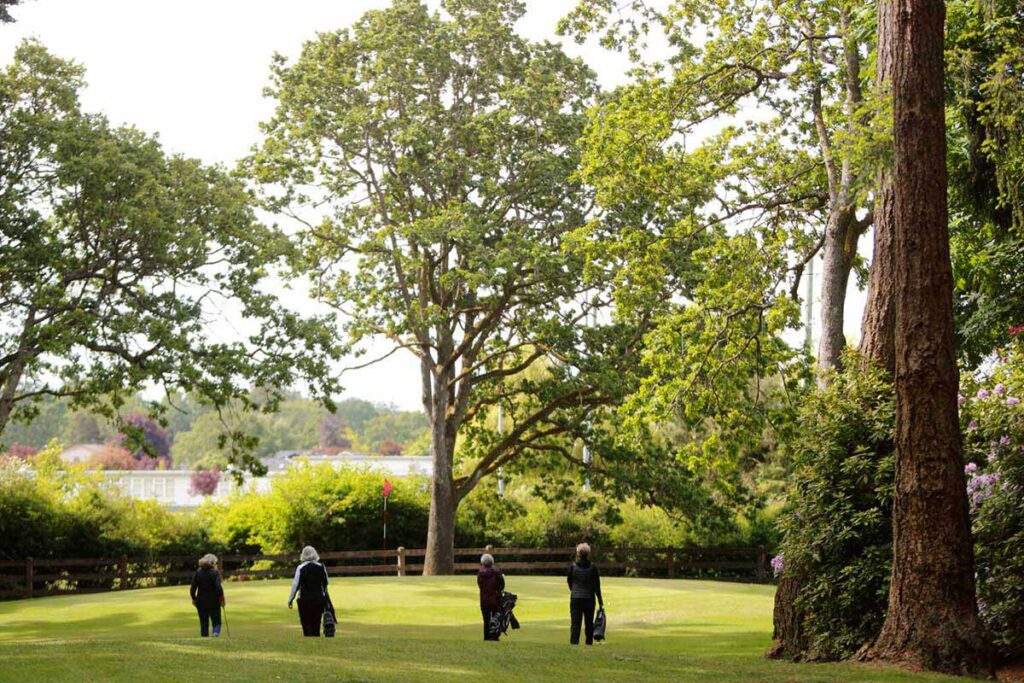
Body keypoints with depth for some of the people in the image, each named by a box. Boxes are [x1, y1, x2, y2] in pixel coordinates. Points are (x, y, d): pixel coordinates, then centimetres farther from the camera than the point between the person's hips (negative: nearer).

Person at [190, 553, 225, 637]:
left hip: (201, 602, 3)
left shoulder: (197, 572, 2)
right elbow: (218, 587, -17)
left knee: (203, 624, 12)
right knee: (216, 622, 6)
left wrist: (194, 598, 13)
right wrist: (222, 599, -6)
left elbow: (193, 588, 1)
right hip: (213, 602, -3)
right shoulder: (215, 572, -10)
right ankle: (216, 633, -20)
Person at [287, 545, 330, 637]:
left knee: (307, 626, 1)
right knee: (316, 625, 10)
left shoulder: (301, 568, -8)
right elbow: (325, 584, 10)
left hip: (305, 599, -3)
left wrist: (290, 599, 1)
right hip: (319, 599, 3)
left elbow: (296, 585, -7)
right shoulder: (321, 567, 1)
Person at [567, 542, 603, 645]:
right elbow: (596, 585, -5)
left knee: (575, 622, -1)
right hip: (589, 598, 0)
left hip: (575, 598, 0)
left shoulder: (573, 567, -4)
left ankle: (574, 641, -13)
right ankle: (589, 642, 18)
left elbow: (569, 582, 7)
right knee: (589, 622, 13)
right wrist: (600, 600, 2)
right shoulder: (592, 568, -6)